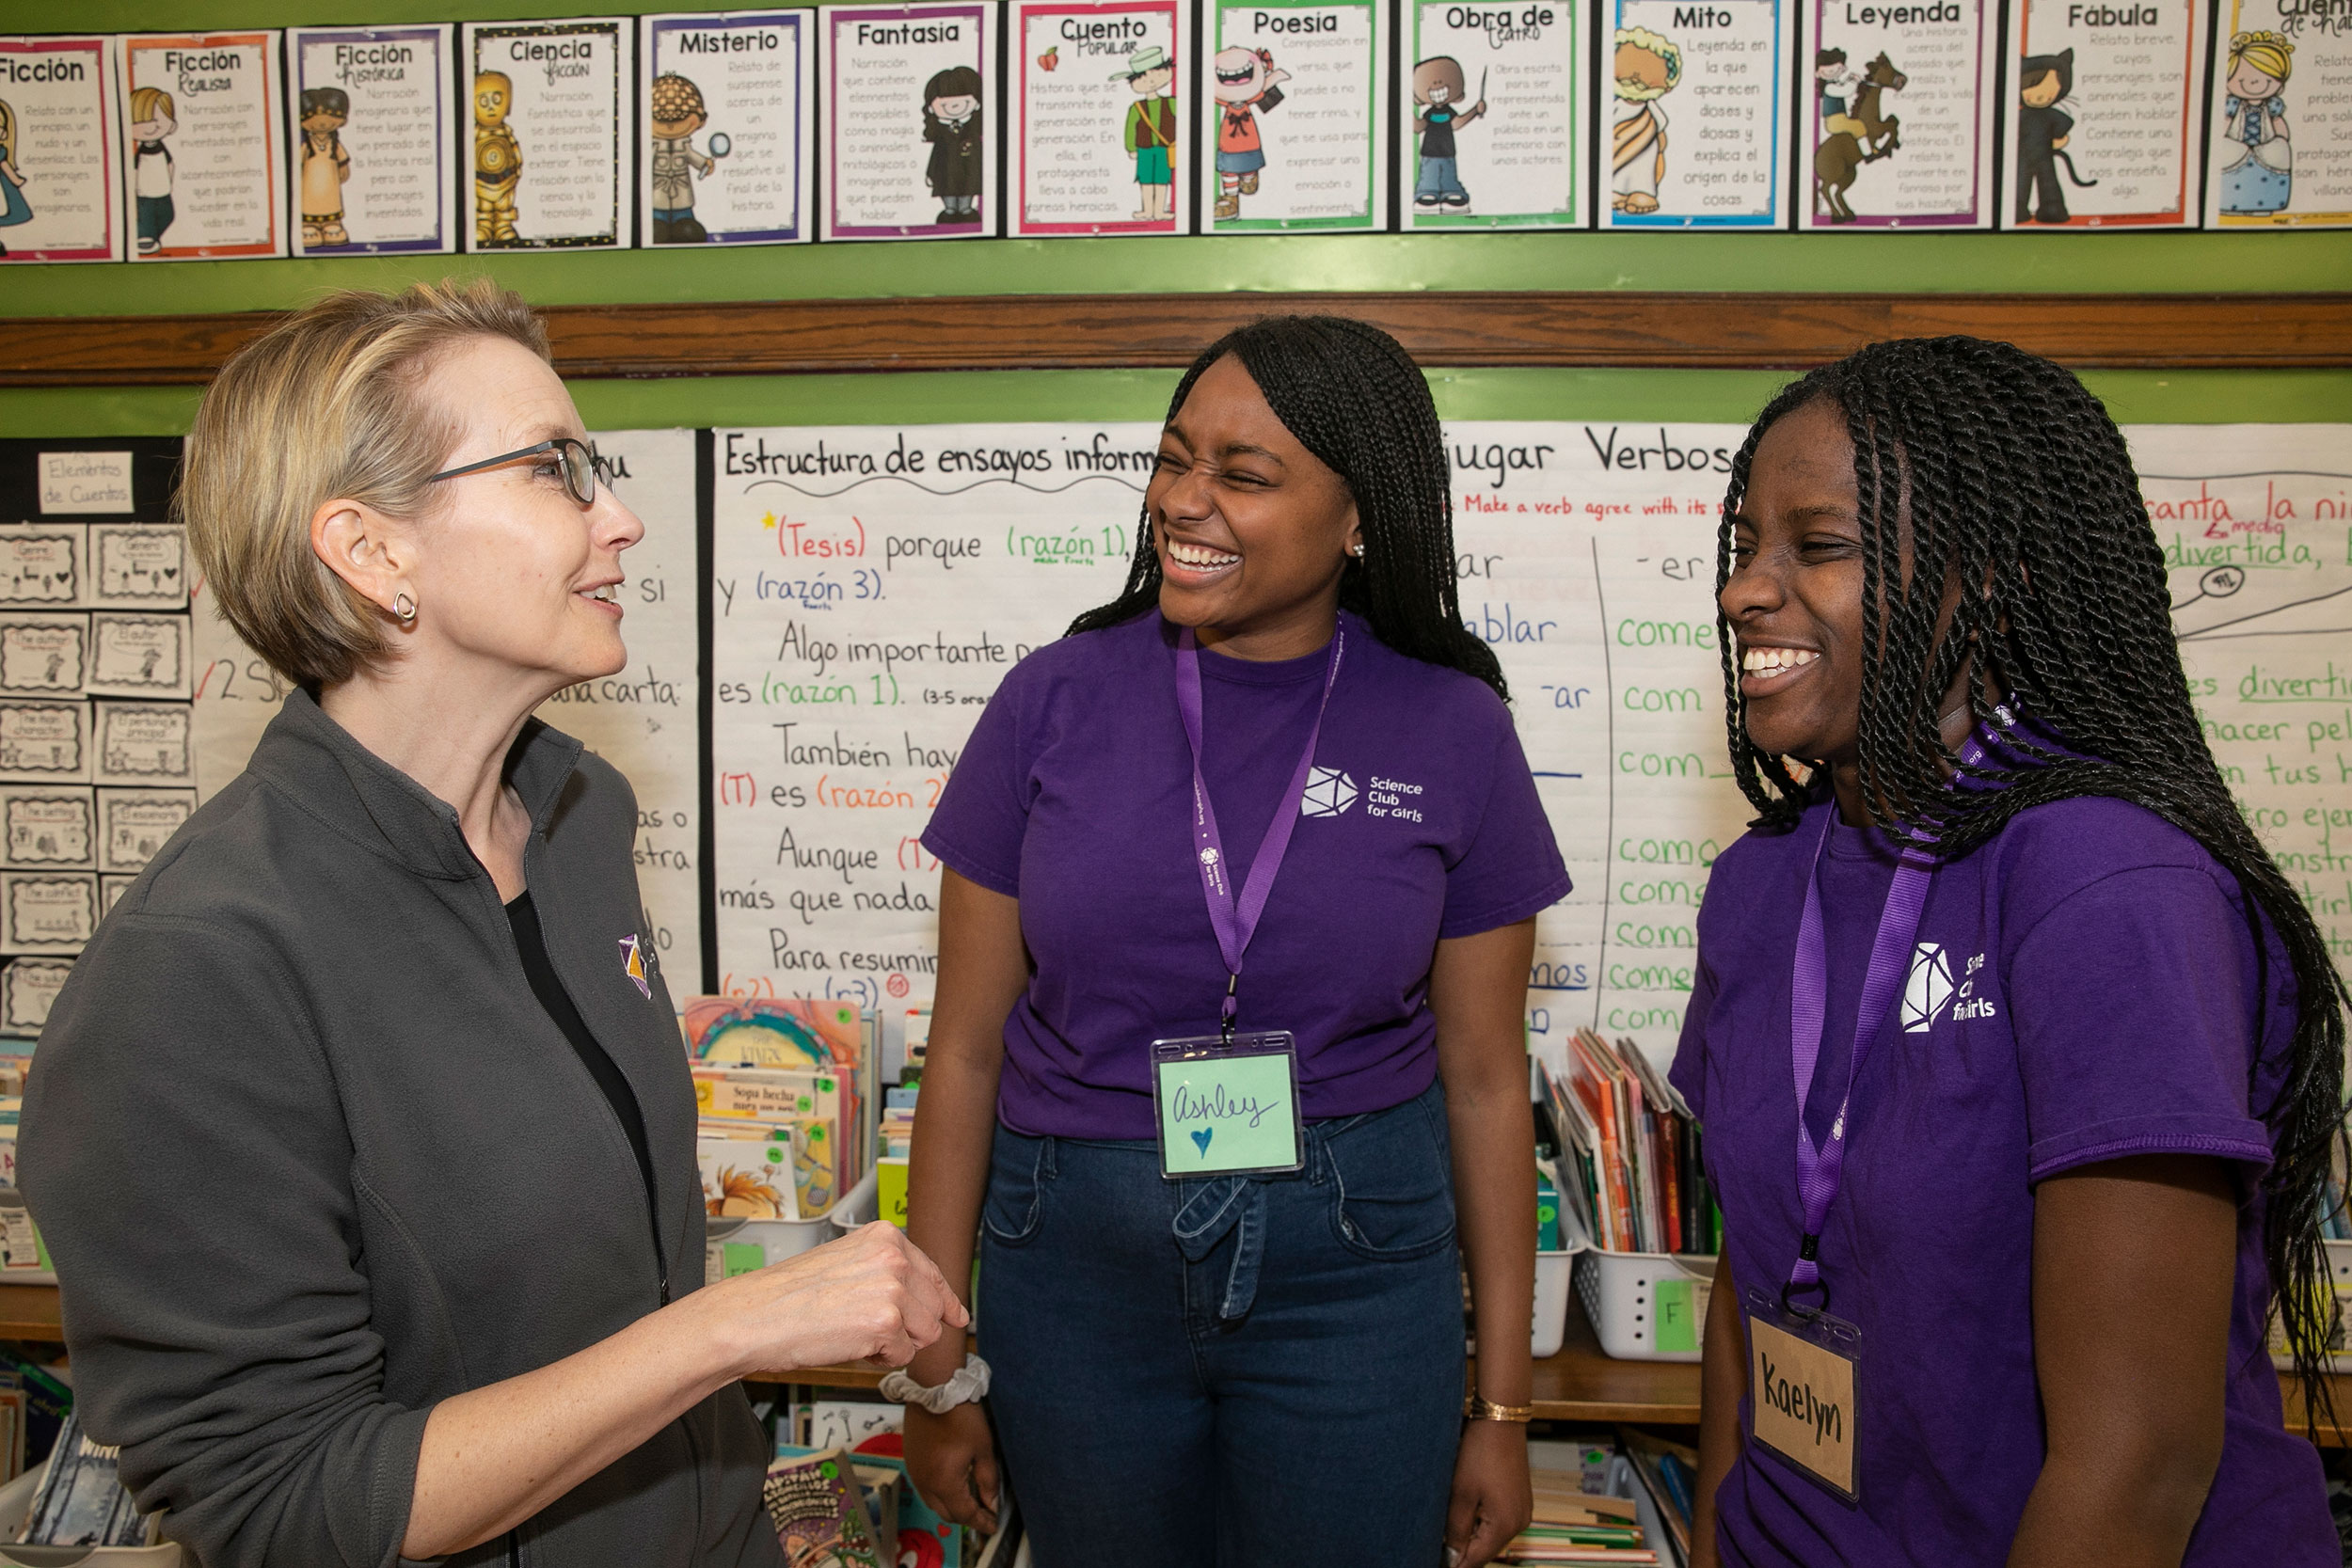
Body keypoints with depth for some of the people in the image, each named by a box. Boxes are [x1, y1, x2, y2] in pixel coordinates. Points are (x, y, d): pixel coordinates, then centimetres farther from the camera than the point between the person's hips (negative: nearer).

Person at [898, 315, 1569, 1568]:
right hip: (1075, 1265, 1)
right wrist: (934, 1369, 1)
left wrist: (1503, 1405, 4)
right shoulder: (1054, 701, -6)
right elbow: (967, 1048, -1)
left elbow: (1485, 1081, 0)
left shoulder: (1451, 732, -6)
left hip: (1355, 1276, 0)